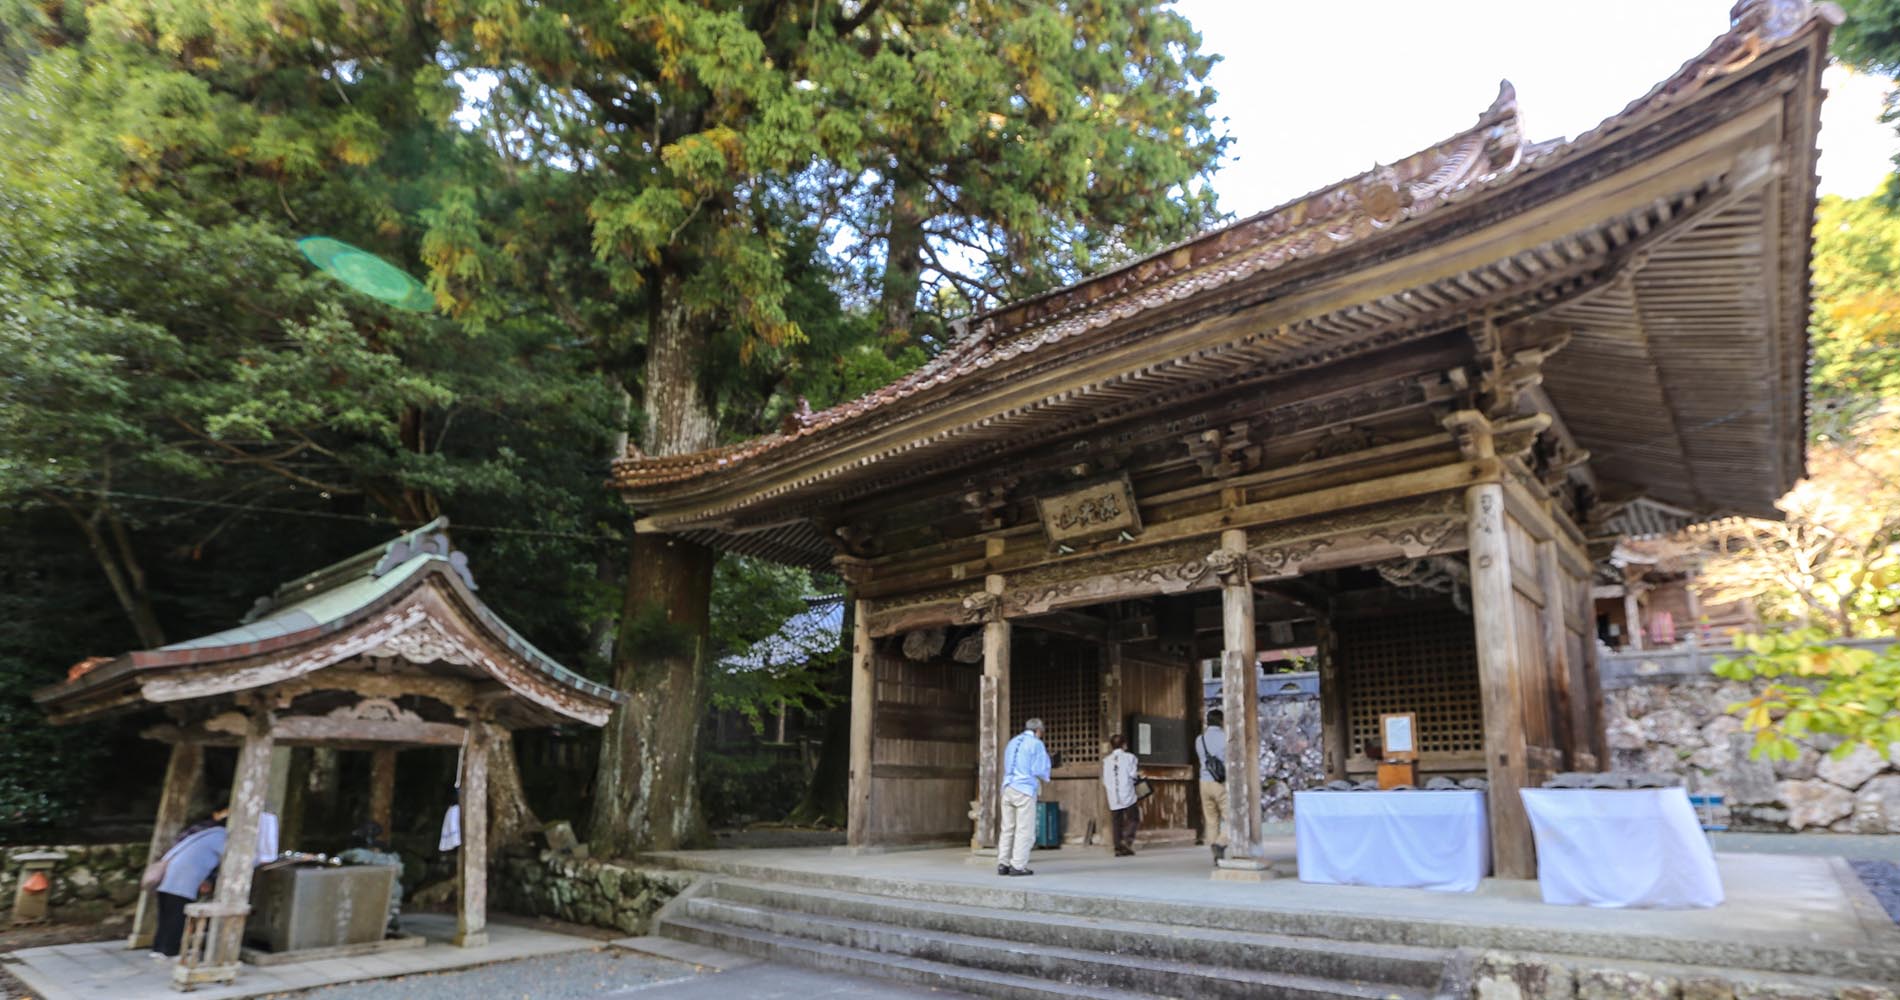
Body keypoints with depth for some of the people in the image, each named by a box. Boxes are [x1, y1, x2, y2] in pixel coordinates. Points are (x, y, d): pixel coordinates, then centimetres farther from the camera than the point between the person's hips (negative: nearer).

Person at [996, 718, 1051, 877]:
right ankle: (1018, 866, -5)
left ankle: (1002, 864, 7)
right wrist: (1046, 758, 13)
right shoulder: (1036, 744, -2)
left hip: (1008, 788, 7)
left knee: (1007, 829, 9)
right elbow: (1040, 771, -7)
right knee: (1024, 830, -3)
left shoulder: (1012, 742, 19)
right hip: (1025, 790, -7)